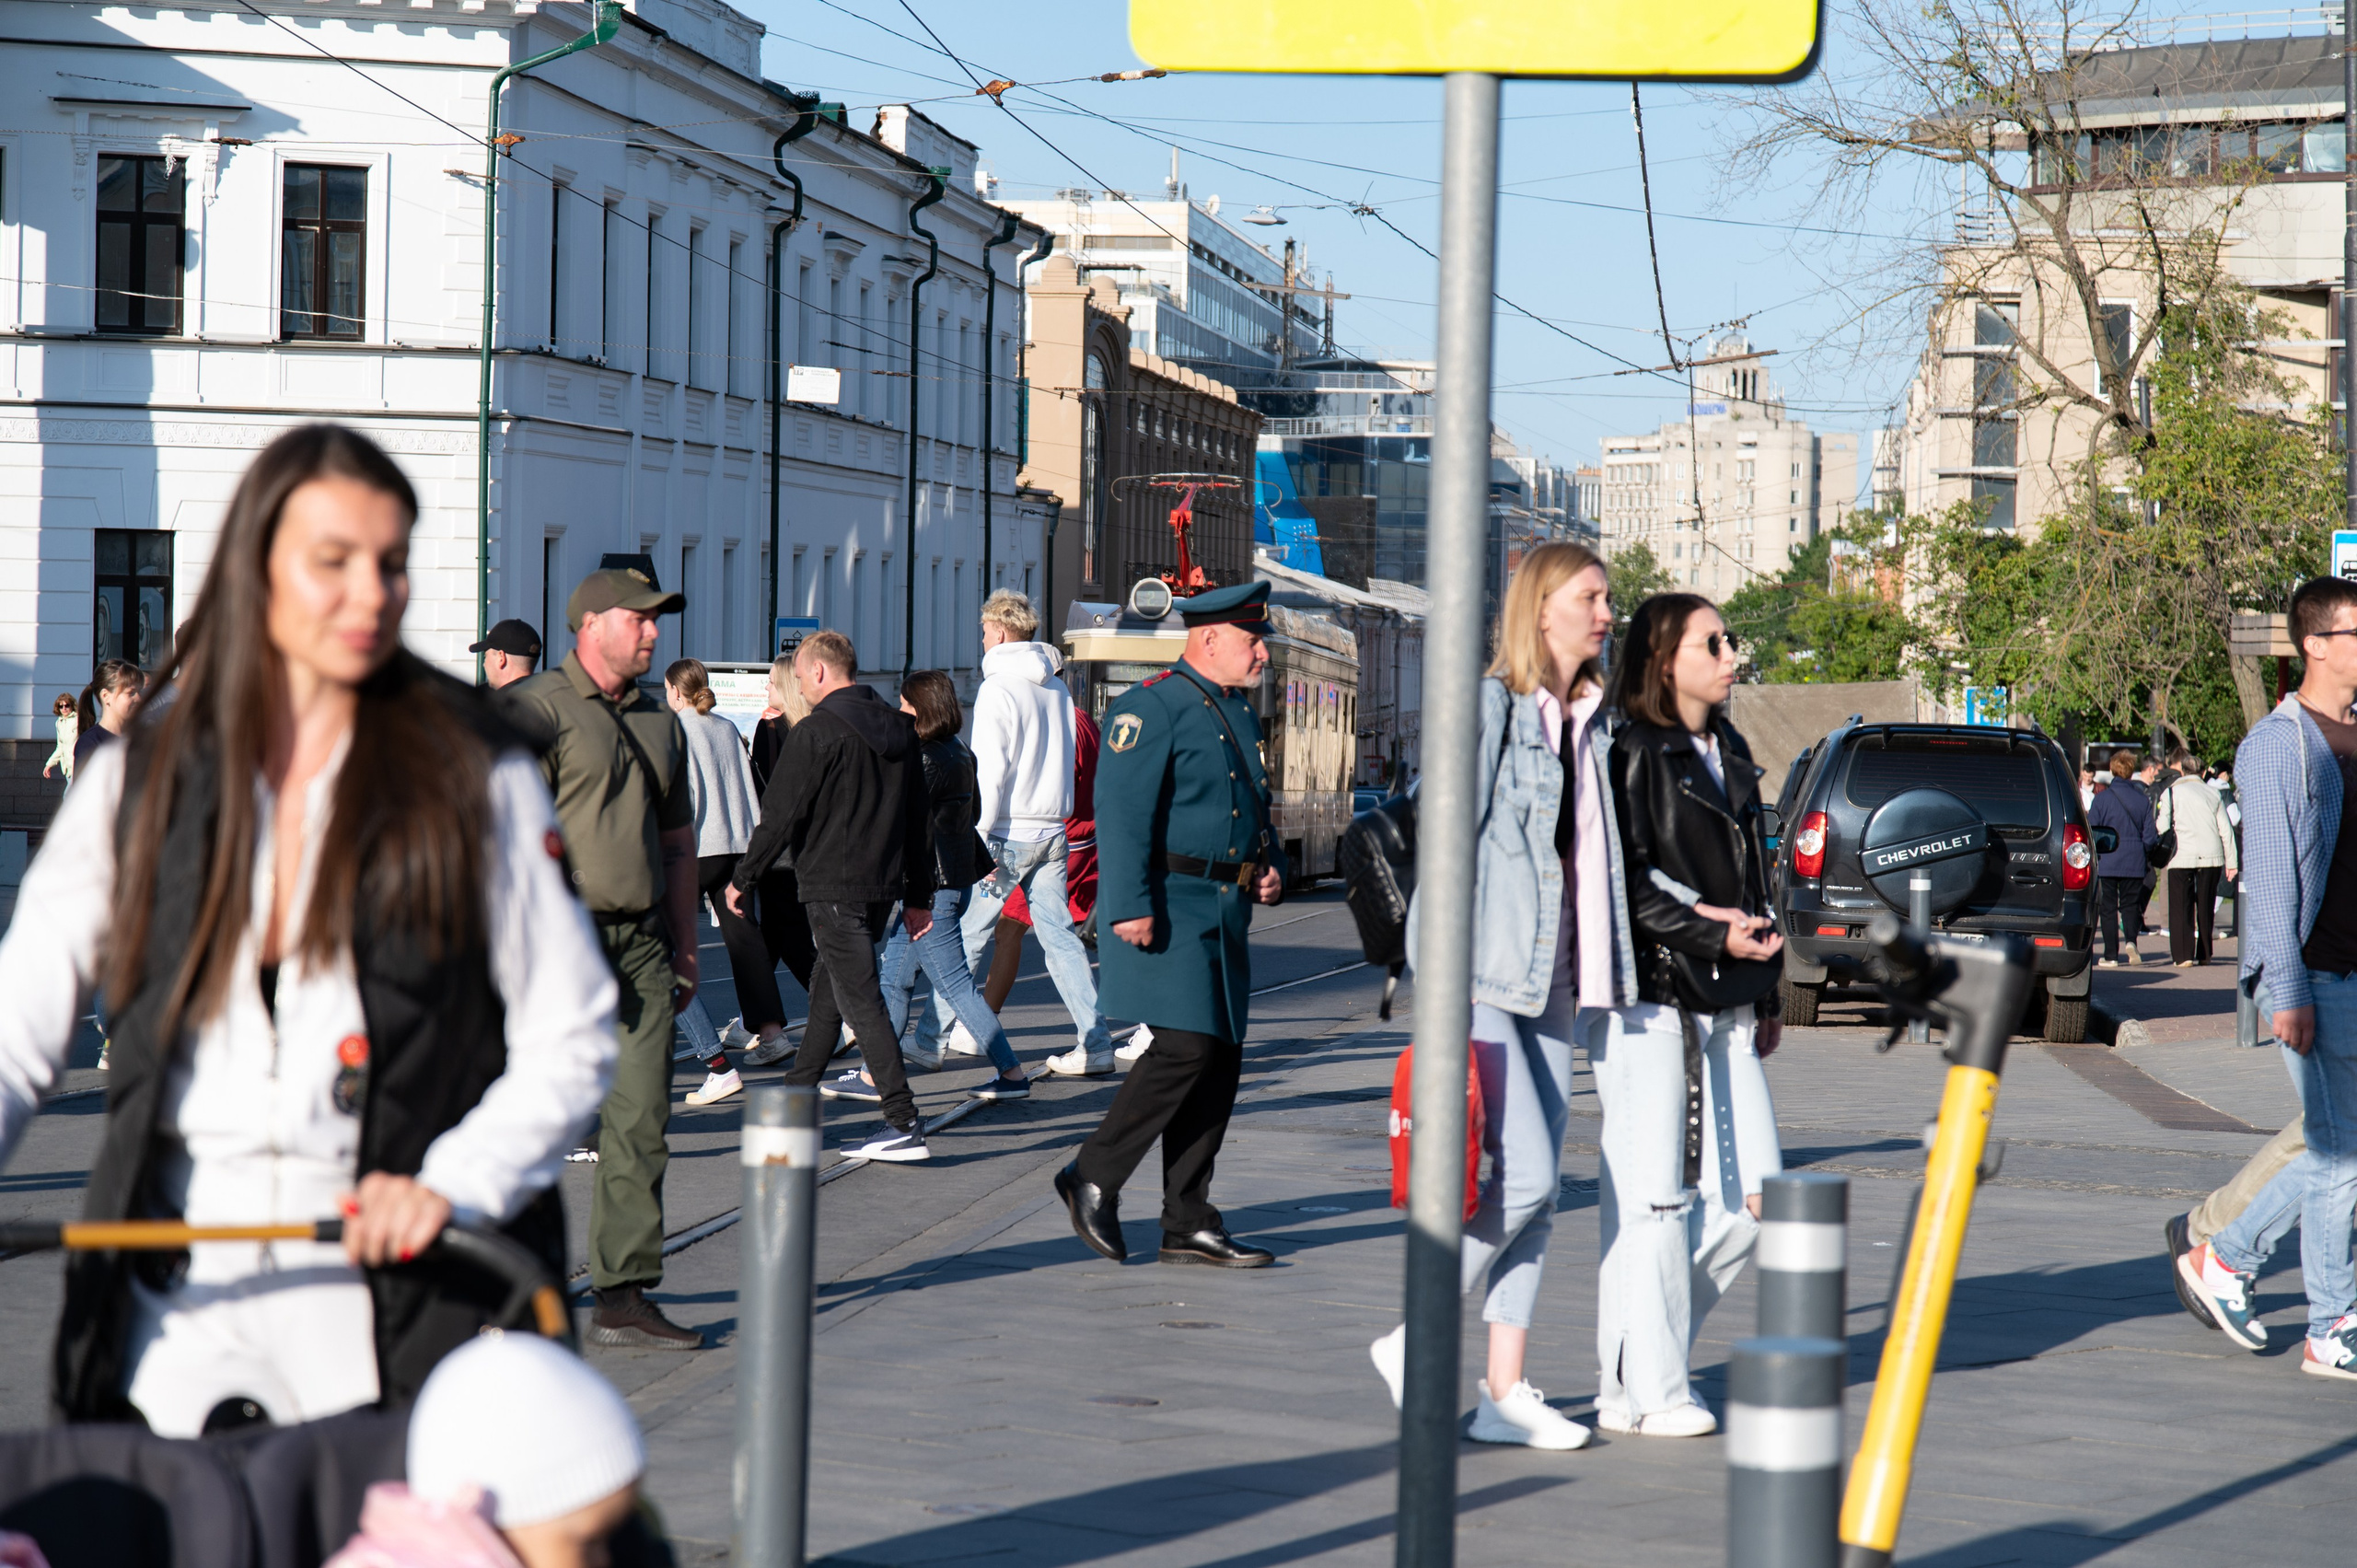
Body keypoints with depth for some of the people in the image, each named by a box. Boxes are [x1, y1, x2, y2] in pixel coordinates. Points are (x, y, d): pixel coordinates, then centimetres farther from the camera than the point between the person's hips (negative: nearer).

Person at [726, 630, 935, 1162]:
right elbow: (920, 818, 16)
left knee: (860, 998, -9)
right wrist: (918, 895, 21)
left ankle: (904, 1124, -16)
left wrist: (744, 879, 0)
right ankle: (799, 1088, 37)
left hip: (833, 888, -8)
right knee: (827, 983, 23)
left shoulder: (817, 732, -12)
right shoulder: (899, 728, 12)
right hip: (883, 884, 8)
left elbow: (780, 816, -12)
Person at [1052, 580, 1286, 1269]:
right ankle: (1095, 1175, -1)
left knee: (1220, 1061, 6)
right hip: (1168, 907, -9)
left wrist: (1269, 866, 13)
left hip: (1224, 914, 9)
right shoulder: (1152, 706, -10)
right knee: (1186, 1047, -16)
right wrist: (1129, 906, -24)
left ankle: (1188, 1224, 10)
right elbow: (1121, 810, -18)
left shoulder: (1238, 713, 18)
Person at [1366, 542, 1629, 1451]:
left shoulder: (1591, 721, 14)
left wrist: (1598, 979, 14)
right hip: (1483, 975, -7)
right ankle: (1416, 1342, 4)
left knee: (1536, 1190, 5)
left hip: (1552, 981, 7)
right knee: (1524, 1173, -13)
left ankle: (1504, 1391, 9)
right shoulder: (1490, 704, -8)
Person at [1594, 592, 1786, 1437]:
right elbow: (1622, 883, -14)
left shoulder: (1729, 751, 19)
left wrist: (1766, 993, 22)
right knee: (1651, 1196, -5)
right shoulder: (1631, 752, -7)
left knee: (1750, 1195, 4)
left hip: (1723, 1006, 8)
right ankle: (1640, 1391, 3)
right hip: (1648, 996, -8)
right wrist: (1710, 934, -18)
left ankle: (1647, 1344, 19)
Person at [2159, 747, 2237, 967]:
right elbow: (2226, 829, 11)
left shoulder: (2171, 792, 0)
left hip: (2182, 857, -4)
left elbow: (2162, 827, -7)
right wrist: (2232, 861, 13)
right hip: (2211, 857, 4)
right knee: (2206, 907, 14)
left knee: (2181, 907, -1)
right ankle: (2204, 954, 18)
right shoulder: (2213, 793, 13)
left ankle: (2183, 955, -12)